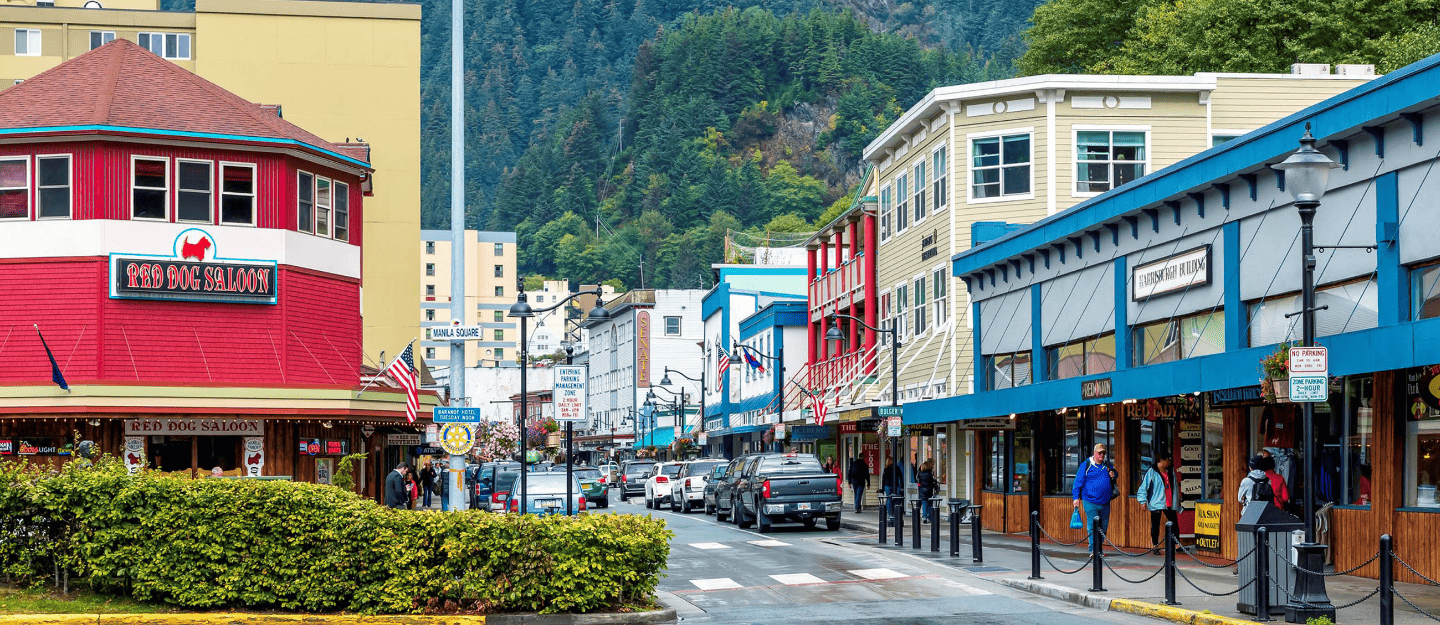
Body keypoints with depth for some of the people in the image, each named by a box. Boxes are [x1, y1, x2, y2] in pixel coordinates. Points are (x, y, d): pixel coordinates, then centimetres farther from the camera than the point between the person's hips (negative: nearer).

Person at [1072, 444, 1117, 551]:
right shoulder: (1086, 465, -1)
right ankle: (1093, 549, -8)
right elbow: (1078, 482, -1)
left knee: (1103, 527, 9)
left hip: (1105, 503, 5)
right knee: (1092, 527, -10)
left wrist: (1113, 477, 3)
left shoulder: (1108, 466, 12)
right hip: (1090, 502, -5)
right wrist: (1076, 497, -7)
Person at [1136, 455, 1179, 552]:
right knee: (1155, 526, 2)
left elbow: (1174, 487, 25)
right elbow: (1143, 486, -7)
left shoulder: (1170, 473, 13)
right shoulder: (1151, 472, -7)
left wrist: (1177, 500, 29)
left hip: (1170, 504, 6)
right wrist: (1143, 500, -13)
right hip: (1156, 504, -5)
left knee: (1175, 525, 6)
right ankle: (1155, 546, 10)